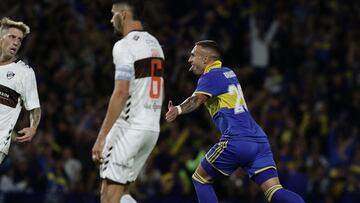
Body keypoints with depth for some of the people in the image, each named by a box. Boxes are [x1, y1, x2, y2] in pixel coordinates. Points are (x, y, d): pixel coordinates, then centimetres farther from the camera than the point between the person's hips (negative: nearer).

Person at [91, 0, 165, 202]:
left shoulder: (125, 46, -13)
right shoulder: (155, 44, 16)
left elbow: (121, 93, -21)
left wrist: (101, 137, -21)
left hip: (129, 127, -9)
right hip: (153, 127, 9)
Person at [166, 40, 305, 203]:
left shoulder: (211, 75, -1)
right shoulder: (228, 72, 24)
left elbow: (196, 100, -21)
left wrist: (178, 110, -38)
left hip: (236, 141, -7)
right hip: (259, 139, 7)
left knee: (200, 179, 12)